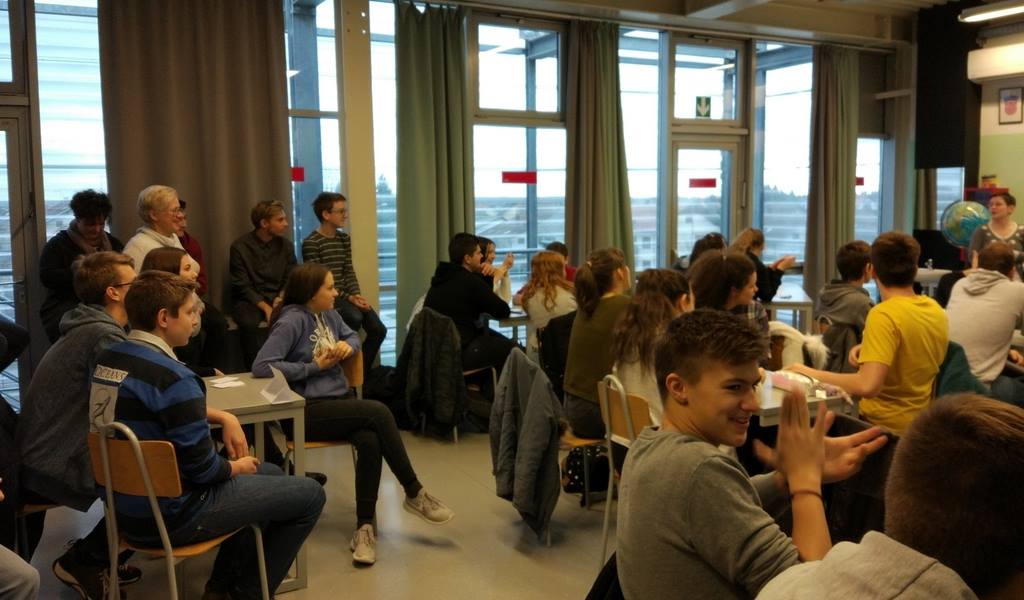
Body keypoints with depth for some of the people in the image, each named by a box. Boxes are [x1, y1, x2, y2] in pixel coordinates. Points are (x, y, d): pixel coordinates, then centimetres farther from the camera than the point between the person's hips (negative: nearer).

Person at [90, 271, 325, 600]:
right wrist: (236, 467, -1)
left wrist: (224, 417, 6)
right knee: (310, 495, -1)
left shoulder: (109, 358, 1)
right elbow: (202, 469, -22)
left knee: (270, 473, 24)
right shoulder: (172, 377, -27)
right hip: (168, 516, -9)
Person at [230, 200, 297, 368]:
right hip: (249, 301, -3)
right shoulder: (240, 247, -4)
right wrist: (265, 307, -17)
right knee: (249, 323, -36)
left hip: (278, 299, 3)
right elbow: (242, 286, -6)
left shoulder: (285, 244, 8)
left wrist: (281, 297, -10)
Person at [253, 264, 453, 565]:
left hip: (337, 402, 7)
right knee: (379, 412, -24)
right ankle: (414, 493, -9)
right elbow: (261, 366, -21)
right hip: (308, 411, -6)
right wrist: (315, 366, -15)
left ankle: (365, 527, -16)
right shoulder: (292, 321, -12)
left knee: (370, 441, -26)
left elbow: (352, 336, 28)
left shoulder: (328, 314, 10)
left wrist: (347, 346, 2)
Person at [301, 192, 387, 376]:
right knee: (355, 317, -33)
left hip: (346, 295, 7)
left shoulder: (345, 238, 13)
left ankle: (362, 371, 10)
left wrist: (356, 295, -7)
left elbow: (349, 272, 11)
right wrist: (348, 297, -18)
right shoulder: (311, 243, -10)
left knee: (378, 329, -9)